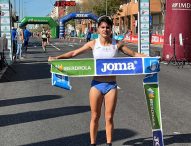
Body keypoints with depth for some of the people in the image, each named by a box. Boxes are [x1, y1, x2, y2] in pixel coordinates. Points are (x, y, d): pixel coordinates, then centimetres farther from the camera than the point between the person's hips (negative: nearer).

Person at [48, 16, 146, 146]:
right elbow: (74, 53, 2)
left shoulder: (117, 44, 2)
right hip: (96, 84, 0)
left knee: (109, 117, 6)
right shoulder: (93, 44, 0)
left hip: (111, 85, 0)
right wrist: (56, 58, -7)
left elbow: (134, 54, 6)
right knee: (95, 117, 8)